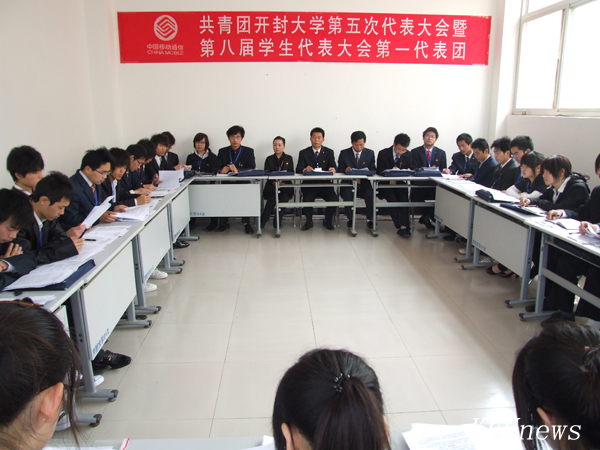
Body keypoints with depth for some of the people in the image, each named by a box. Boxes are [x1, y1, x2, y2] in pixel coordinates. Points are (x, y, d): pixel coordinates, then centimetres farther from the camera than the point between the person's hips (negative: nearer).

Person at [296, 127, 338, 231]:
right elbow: (298, 170, -3)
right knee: (307, 199, -31)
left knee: (334, 199, -25)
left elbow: (333, 167, 0)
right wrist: (304, 169, -27)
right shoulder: (304, 153, 8)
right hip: (309, 184, -1)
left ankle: (328, 221, 3)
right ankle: (309, 221, -1)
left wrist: (332, 169, -25)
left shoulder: (329, 152, 12)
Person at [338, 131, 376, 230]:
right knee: (347, 193, -33)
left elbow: (373, 170, 7)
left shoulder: (370, 153, 9)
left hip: (363, 184, 1)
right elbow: (340, 170, 4)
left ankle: (370, 220, -14)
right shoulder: (344, 153, 6)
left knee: (370, 194, -31)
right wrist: (345, 170, -19)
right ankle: (350, 219, -14)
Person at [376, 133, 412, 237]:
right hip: (386, 184, -2)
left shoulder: (408, 155, 7)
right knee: (392, 198, -30)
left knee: (404, 198, -27)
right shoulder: (383, 153, -2)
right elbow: (379, 171, -6)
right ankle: (402, 226, -32)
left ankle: (403, 226, -31)